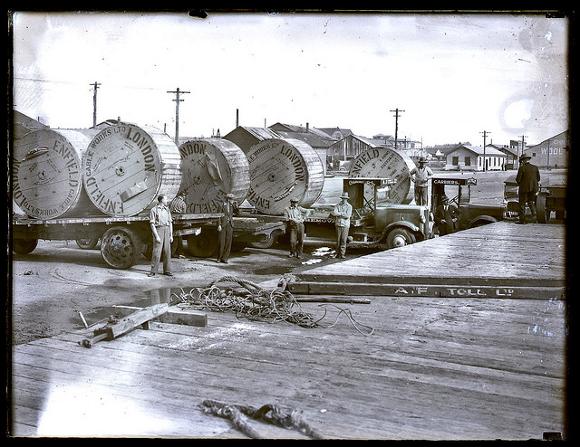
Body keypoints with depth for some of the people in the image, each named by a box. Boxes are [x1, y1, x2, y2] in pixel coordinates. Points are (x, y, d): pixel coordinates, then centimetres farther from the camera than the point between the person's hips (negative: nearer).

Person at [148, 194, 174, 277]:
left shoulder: (167, 210, 15)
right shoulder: (153, 210, -2)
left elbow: (170, 223, 15)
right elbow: (152, 224, -7)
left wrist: (171, 235, 7)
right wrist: (156, 236, -15)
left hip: (167, 231, 5)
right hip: (158, 230, -5)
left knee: (167, 251, 4)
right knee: (156, 252, -7)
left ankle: (167, 270, 9)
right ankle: (153, 271, -1)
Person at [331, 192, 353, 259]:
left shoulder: (349, 206, 0)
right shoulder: (338, 205, 6)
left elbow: (348, 216, -12)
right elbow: (334, 213, -8)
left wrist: (338, 213, -10)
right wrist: (342, 214, -17)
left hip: (346, 225, -1)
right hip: (338, 224, 1)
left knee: (344, 240, -5)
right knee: (338, 239, 3)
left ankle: (342, 254, -3)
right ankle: (338, 253, 10)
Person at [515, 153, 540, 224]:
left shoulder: (522, 168, -13)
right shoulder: (535, 167, 2)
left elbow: (518, 179, -14)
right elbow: (538, 178, 9)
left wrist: (519, 183, 8)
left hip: (524, 188, -5)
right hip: (533, 188, 5)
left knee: (522, 203, 5)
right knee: (531, 202, 20)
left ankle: (522, 219, 6)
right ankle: (534, 214, -1)